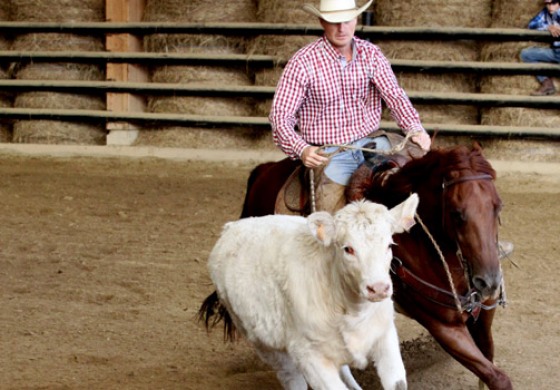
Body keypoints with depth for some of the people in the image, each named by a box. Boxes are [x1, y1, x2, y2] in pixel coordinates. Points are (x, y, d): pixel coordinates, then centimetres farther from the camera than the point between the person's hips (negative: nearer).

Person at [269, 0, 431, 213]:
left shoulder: (371, 54, 3)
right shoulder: (303, 62, -7)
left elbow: (393, 94, -6)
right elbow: (280, 114, -9)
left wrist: (415, 129, -25)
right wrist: (301, 149, -27)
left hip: (370, 142, 3)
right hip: (328, 153, -3)